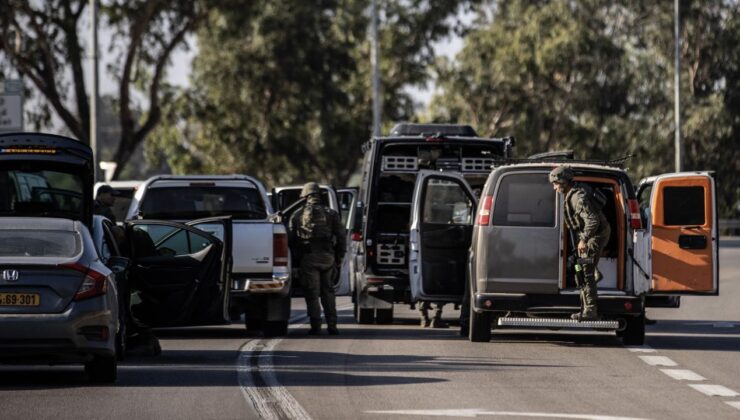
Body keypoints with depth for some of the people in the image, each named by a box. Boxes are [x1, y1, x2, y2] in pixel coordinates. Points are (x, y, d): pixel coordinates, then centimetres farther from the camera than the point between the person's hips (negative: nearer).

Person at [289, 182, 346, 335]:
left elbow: (291, 239, 6)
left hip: (308, 259, -2)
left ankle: (315, 326, -4)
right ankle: (331, 325, 7)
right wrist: (339, 258, 10)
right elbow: (341, 237, 3)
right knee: (328, 292, 12)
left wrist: (297, 254, 17)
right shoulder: (331, 214, 6)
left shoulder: (298, 215, 5)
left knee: (312, 294, 3)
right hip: (328, 257, 2)